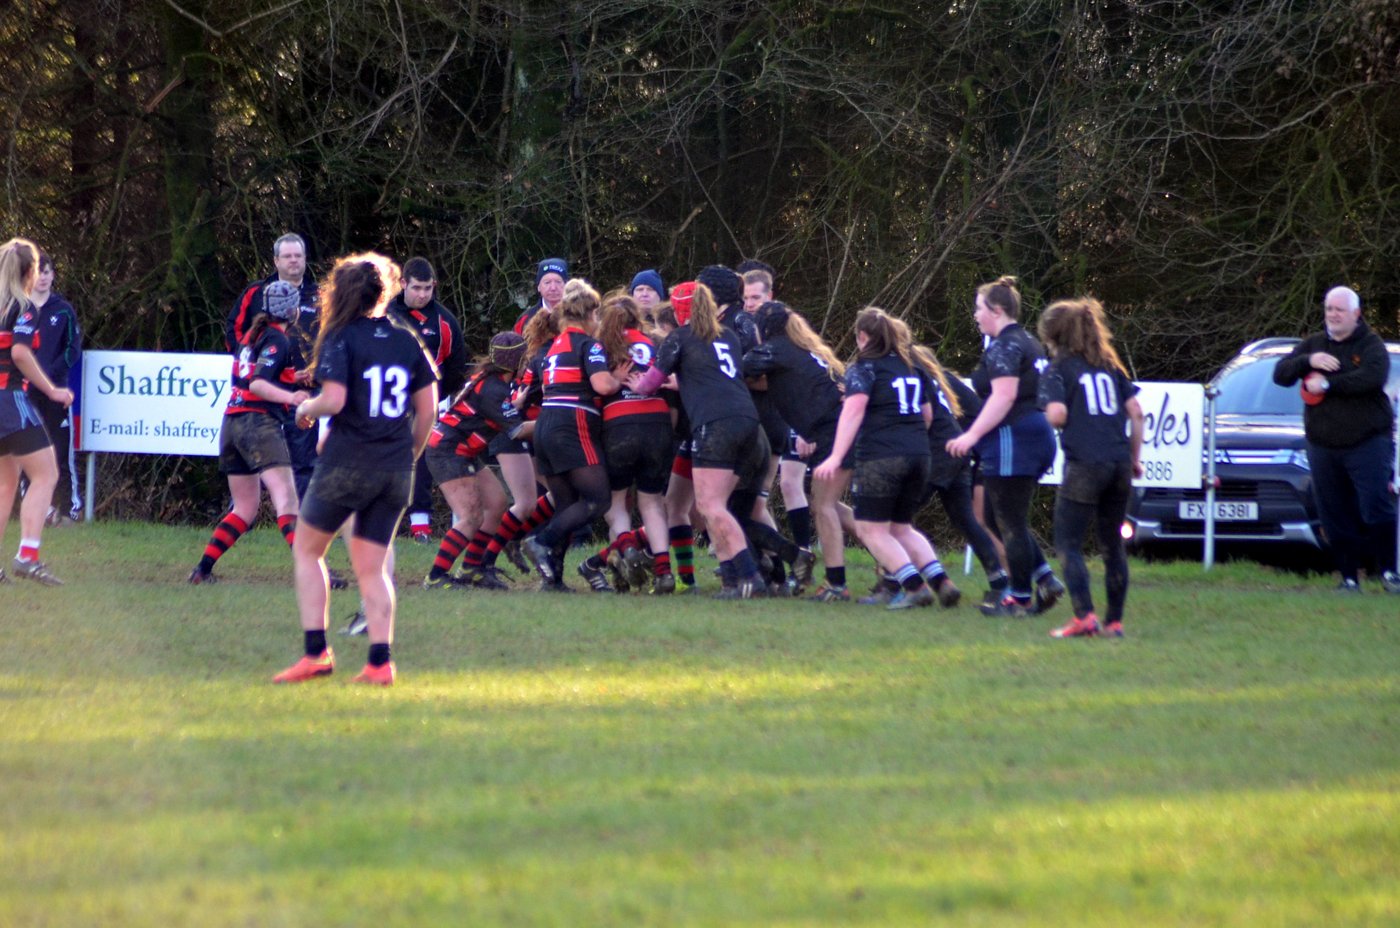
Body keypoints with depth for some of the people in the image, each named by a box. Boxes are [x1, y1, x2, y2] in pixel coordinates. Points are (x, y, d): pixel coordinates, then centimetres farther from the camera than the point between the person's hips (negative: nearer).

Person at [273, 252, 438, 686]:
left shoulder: (341, 340, -7)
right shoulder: (407, 341, 9)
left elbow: (334, 400, -19)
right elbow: (428, 408, 8)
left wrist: (306, 409, 2)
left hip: (348, 462, -5)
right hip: (396, 469, 5)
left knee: (307, 551, 12)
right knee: (371, 568, 9)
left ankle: (316, 651, 2)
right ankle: (380, 662, -4)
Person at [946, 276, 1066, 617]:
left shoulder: (1004, 347, -12)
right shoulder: (1028, 343, 19)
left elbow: (1004, 396, -23)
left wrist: (973, 434, -24)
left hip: (1013, 439, -10)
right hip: (1038, 438, 10)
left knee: (1011, 524, -2)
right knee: (1012, 521, 17)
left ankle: (1020, 598, 2)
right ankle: (1045, 579, 9)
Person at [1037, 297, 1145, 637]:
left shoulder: (1057, 370, -2)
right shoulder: (1110, 366, 15)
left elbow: (1057, 413, -17)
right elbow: (1135, 412, 11)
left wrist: (1051, 419, 6)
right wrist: (1135, 457, 17)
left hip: (1084, 465, -6)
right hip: (1119, 463, 6)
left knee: (1068, 544, 0)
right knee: (1112, 545, 12)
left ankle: (1084, 616, -12)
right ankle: (1115, 620, 13)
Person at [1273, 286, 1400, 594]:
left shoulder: (1370, 345, -1)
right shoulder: (1312, 345, 14)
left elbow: (1373, 377, -21)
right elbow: (1280, 374, 5)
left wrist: (1327, 385, -18)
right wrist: (1308, 361, -13)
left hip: (1367, 444, -4)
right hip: (1323, 447, 4)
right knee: (1336, 518, 2)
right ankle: (1349, 577, 8)